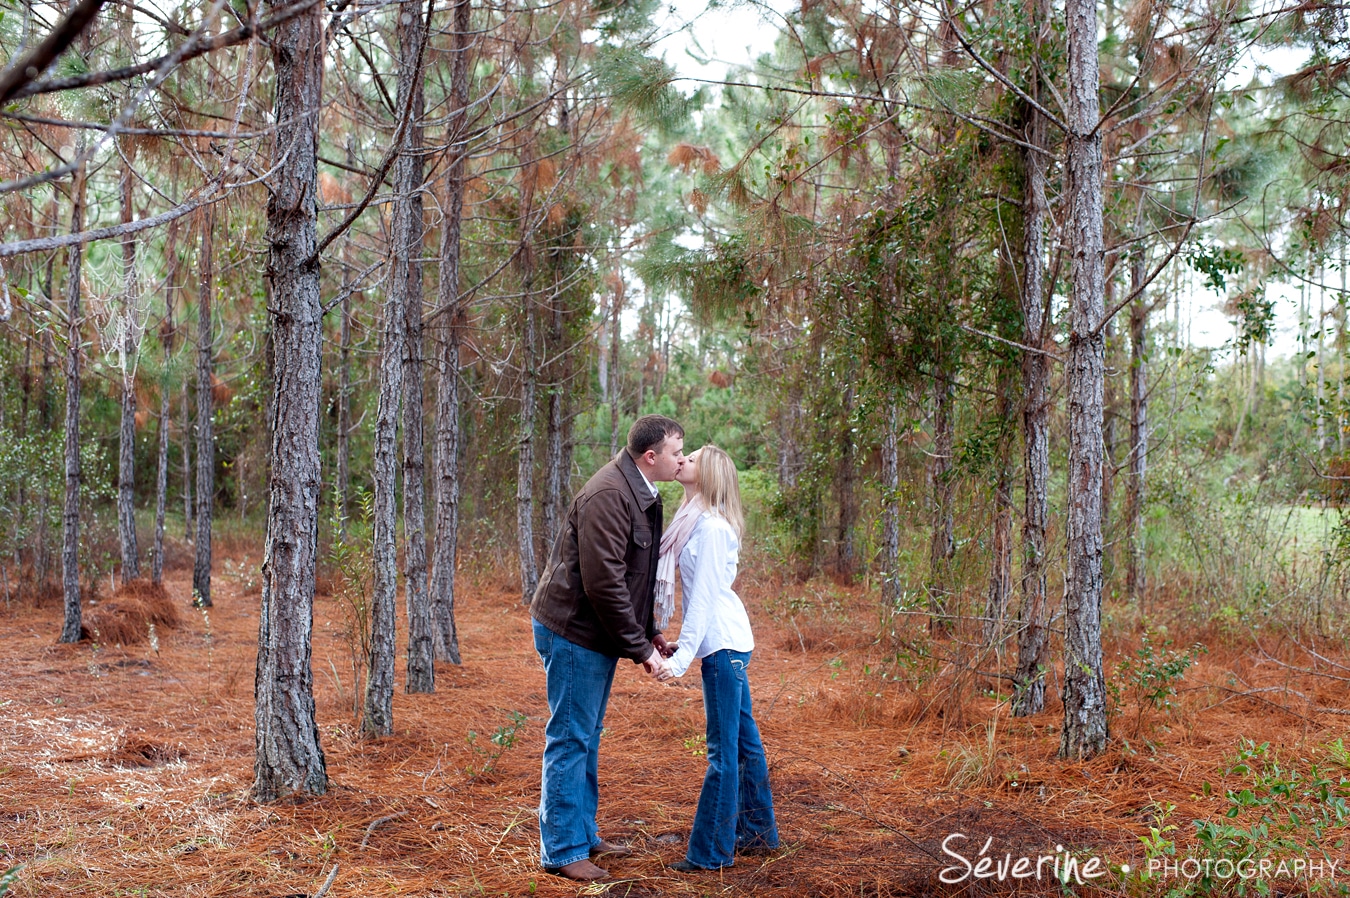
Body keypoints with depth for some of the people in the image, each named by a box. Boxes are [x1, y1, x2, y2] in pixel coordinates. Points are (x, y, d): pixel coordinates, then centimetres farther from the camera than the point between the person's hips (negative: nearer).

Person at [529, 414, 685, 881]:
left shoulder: (641, 494, 9)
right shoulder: (608, 496, -23)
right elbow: (604, 584, -26)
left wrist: (650, 632, 10)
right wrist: (641, 648, -20)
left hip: (598, 633, 10)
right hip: (573, 632, -10)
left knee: (587, 738, 18)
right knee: (570, 738, -2)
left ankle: (584, 835, 30)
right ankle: (562, 850, 8)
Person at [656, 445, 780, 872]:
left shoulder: (711, 527, -15)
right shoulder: (695, 521, 13)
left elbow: (705, 596, -19)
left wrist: (683, 657, -22)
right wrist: (683, 644, 18)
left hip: (724, 644, -10)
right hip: (727, 643, 10)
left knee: (723, 749, -4)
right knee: (743, 738, 17)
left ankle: (710, 853, 2)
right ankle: (758, 832, 27)